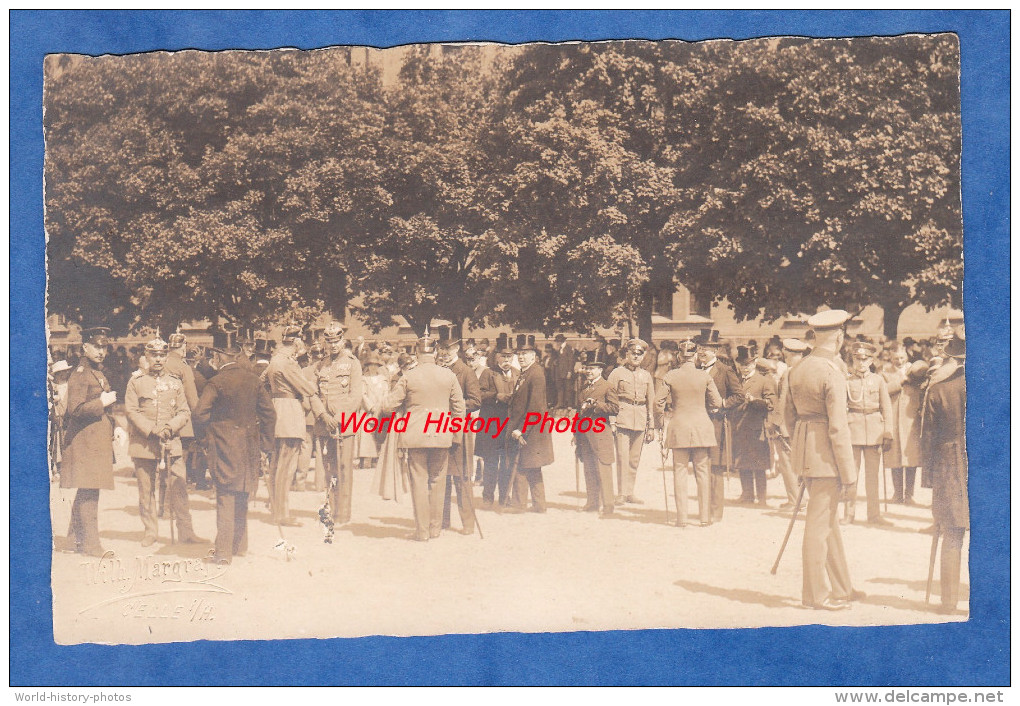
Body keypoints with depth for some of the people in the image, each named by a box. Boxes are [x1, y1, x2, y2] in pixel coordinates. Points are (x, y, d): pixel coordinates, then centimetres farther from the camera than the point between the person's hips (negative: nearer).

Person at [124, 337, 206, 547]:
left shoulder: (176, 383, 12)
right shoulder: (136, 382, 6)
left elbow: (185, 412, 8)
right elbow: (131, 411, -1)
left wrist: (170, 427, -10)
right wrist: (151, 430, -13)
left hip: (172, 443, 1)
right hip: (144, 443, -1)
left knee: (179, 488, -3)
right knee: (146, 490, 5)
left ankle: (186, 532, 2)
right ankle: (150, 531, 16)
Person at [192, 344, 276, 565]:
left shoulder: (216, 382, -13)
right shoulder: (253, 379, 3)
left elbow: (199, 414, -18)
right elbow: (269, 412, 6)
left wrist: (208, 433, 3)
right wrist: (265, 444, 13)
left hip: (225, 446, -5)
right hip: (249, 447, 5)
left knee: (225, 497, -2)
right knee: (241, 498, 16)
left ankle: (223, 551, -2)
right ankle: (240, 545, 25)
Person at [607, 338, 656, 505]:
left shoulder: (646, 375, 14)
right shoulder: (617, 373, 2)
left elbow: (651, 402, 17)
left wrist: (651, 427, 14)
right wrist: (611, 422, -6)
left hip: (640, 421, 4)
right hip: (622, 419, -4)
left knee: (635, 458, 7)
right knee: (623, 457, -9)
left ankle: (630, 492, 16)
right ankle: (622, 493, -3)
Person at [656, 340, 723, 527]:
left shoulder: (670, 376, -4)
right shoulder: (705, 376, -3)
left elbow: (658, 402, -2)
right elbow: (717, 402, 1)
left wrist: (665, 416, 18)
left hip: (678, 427, 0)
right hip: (702, 426, 0)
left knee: (680, 471, 5)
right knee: (703, 471, 7)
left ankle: (681, 517, 4)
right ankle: (705, 517, 7)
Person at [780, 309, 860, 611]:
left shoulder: (796, 370, 8)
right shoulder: (833, 373, -17)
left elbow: (788, 417, 15)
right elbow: (838, 428, -18)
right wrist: (849, 471, -13)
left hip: (802, 448, 8)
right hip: (825, 454, -8)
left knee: (829, 519, 17)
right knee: (819, 522, 1)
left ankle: (842, 588, 27)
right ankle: (816, 594, 12)